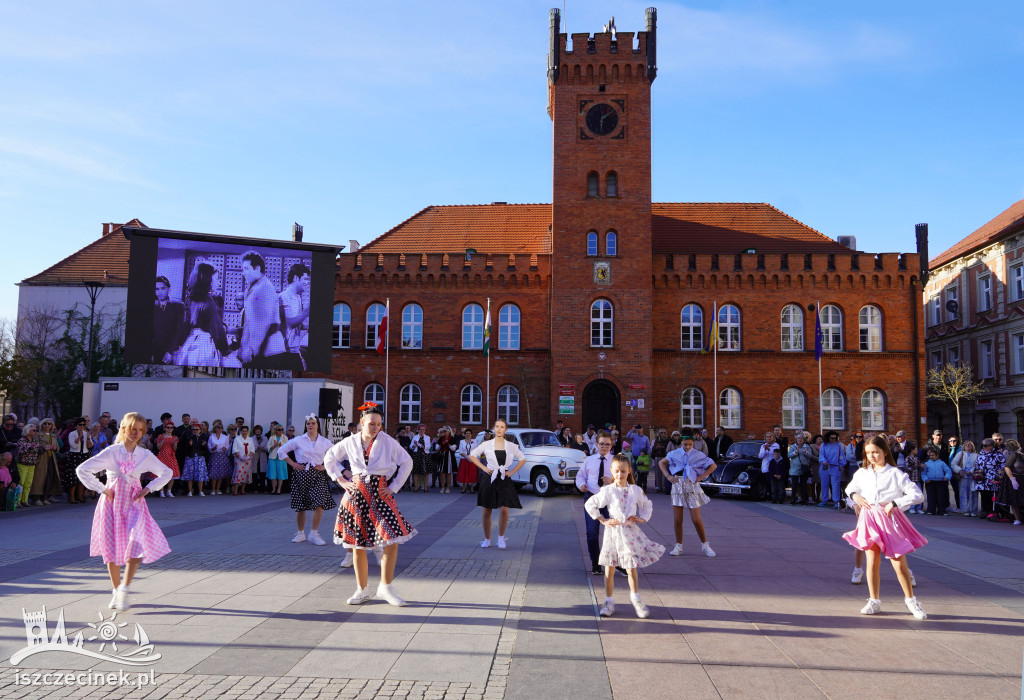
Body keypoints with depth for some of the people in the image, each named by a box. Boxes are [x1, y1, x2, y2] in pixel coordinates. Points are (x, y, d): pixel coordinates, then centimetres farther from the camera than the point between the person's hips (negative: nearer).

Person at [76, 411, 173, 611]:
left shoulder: (145, 455, 4)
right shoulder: (111, 452, -5)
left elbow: (167, 472, 16)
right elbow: (83, 469, -7)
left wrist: (148, 488, 3)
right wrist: (102, 489, -7)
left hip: (134, 503, 2)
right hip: (113, 502, -2)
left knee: (136, 545, -16)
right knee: (113, 548, 4)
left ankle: (124, 589, -6)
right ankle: (116, 591, 22)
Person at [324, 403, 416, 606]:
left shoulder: (387, 441, -3)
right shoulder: (350, 442, 3)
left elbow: (407, 462, 4)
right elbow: (329, 459, 17)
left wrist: (394, 487, 0)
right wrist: (341, 480, 7)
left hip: (380, 494, -1)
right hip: (356, 494, 1)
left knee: (392, 538, -12)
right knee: (357, 544, 6)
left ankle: (385, 586, 5)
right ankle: (362, 590, 21)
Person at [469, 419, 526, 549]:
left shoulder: (511, 446, 4)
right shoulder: (486, 444, 1)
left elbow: (523, 459, 16)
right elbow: (472, 455, 10)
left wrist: (512, 471, 5)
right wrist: (483, 468, 0)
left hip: (504, 480, 0)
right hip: (489, 479, 0)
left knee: (504, 510, -12)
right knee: (486, 512, 4)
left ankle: (501, 537, 8)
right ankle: (487, 540, 19)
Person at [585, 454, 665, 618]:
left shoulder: (635, 490, 2)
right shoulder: (607, 491, -5)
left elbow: (647, 505, 19)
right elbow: (589, 504, 2)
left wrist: (643, 518, 6)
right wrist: (603, 520, -2)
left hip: (630, 532, 1)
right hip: (613, 531, -1)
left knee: (631, 568, 0)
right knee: (609, 569, 6)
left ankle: (635, 598, 21)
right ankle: (609, 601, 17)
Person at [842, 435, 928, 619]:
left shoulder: (895, 474, -7)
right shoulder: (862, 473, 7)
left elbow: (917, 495, -11)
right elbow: (850, 487, 26)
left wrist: (894, 503, -19)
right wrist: (854, 495, 4)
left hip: (890, 519, -3)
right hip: (870, 519, 3)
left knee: (900, 564, 0)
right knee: (872, 562, 4)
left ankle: (911, 600, 19)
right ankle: (874, 601, 16)